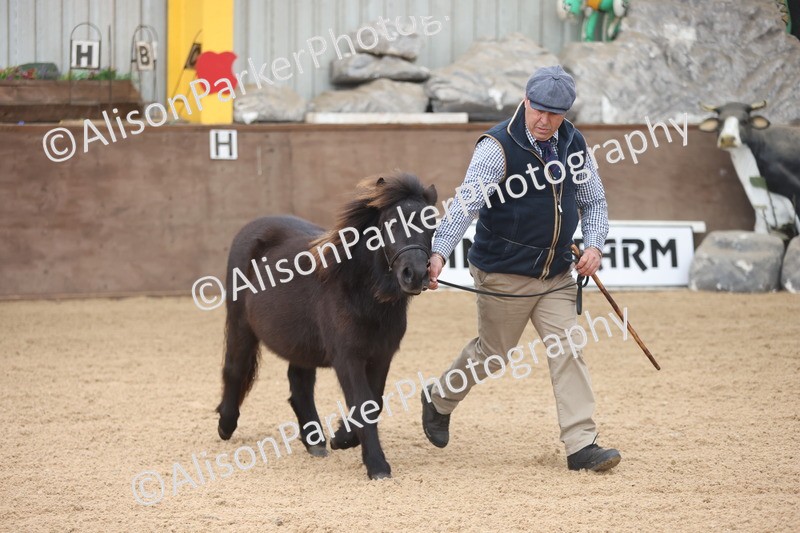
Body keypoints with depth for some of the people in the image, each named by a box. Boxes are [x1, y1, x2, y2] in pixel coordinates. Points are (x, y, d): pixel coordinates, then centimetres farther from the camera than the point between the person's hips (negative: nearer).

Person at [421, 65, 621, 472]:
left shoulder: (574, 145, 3)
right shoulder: (498, 147, -17)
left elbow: (594, 201, 13)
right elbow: (466, 203, -26)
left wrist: (594, 244, -5)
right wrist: (440, 252, -38)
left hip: (556, 274, 5)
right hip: (503, 275, -5)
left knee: (568, 350, -4)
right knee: (492, 353, 9)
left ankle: (581, 446, -4)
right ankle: (439, 400, 37)